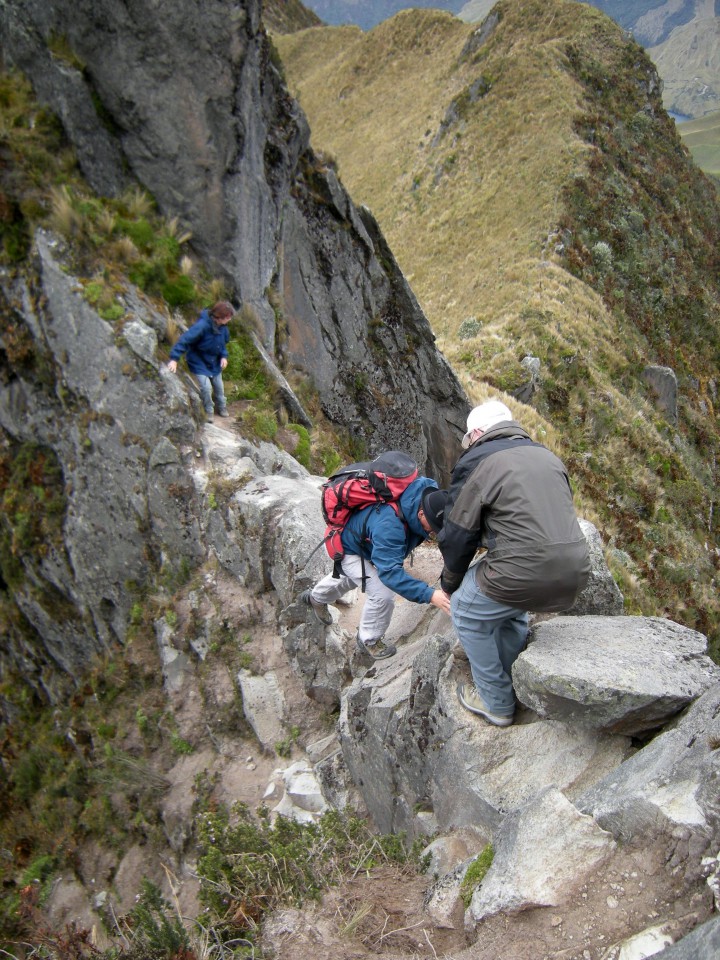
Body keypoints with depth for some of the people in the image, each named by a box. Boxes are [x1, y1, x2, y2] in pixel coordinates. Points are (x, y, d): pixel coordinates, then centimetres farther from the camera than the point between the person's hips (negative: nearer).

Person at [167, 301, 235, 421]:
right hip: (199, 361, -6)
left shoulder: (222, 326, -12)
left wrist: (224, 356, -10)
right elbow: (185, 340, -37)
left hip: (214, 362, 6)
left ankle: (221, 407, 43)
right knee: (206, 387, -13)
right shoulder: (202, 325, -35)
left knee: (219, 386, 16)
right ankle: (208, 411, 13)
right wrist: (174, 359, -42)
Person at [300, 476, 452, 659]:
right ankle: (368, 641, 8)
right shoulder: (388, 525, -49)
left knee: (350, 578, 33)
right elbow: (390, 571, -52)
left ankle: (316, 598, 64)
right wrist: (429, 595, -59)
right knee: (382, 593, -20)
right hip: (347, 547, -8)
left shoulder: (428, 491, -29)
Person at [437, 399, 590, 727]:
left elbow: (457, 536, 2)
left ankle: (496, 703, 25)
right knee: (511, 608, 34)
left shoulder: (476, 463, 0)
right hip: (575, 574, 7)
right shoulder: (548, 456, 19)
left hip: (525, 576, -7)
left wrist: (449, 583, 19)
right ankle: (513, 684, 42)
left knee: (467, 613, 19)